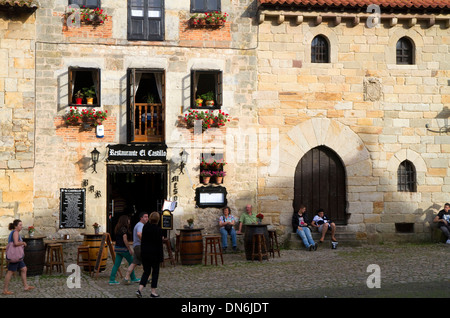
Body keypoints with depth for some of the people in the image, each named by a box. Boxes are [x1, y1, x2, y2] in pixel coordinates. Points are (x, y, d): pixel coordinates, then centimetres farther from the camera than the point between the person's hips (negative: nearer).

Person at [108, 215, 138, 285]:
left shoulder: (117, 229, 11)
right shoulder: (124, 229, -15)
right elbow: (125, 240, -19)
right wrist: (130, 249, -15)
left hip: (117, 248, 8)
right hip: (123, 248, -8)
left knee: (116, 264, 6)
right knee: (131, 262, 9)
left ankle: (112, 280, 0)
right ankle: (133, 278, 17)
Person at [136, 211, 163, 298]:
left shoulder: (145, 227, 0)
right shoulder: (158, 229, -13)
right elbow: (159, 244, -12)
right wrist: (161, 256, -7)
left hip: (144, 252, 4)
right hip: (154, 253, -4)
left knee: (146, 271, 12)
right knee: (155, 272, 9)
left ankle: (140, 289, -5)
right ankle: (153, 292, 10)